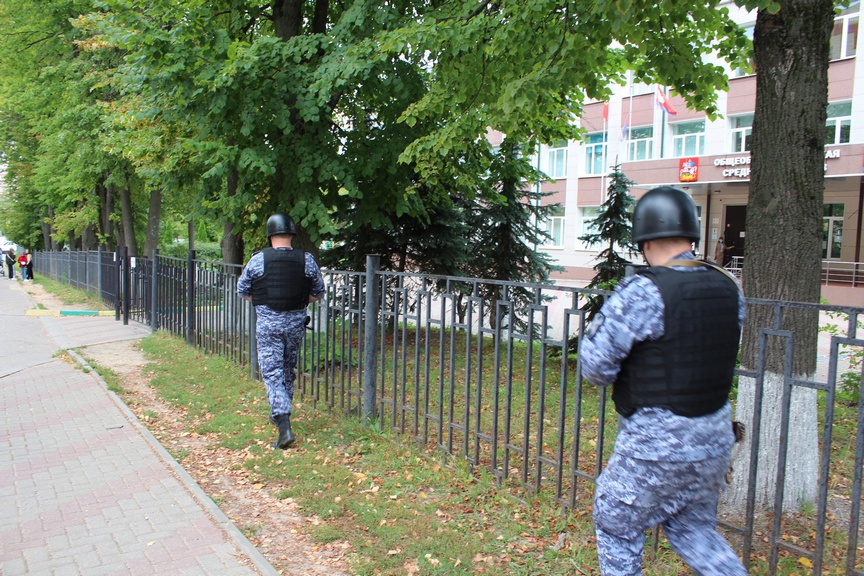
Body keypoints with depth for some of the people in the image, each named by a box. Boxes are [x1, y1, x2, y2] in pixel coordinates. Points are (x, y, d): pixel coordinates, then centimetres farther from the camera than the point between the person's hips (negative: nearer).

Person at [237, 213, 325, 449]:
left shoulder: (258, 259, -6)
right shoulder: (307, 260, -2)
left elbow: (242, 290, 7)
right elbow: (318, 293, 8)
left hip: (268, 325, -3)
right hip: (296, 323, 3)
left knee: (272, 373, -1)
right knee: (288, 371, 19)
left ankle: (284, 425, -14)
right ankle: (281, 415, 35)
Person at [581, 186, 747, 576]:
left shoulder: (643, 292, -21)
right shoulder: (728, 288, 0)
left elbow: (595, 364, -19)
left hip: (657, 442, -7)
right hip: (714, 437, 7)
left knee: (616, 525, 16)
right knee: (693, 527, 27)